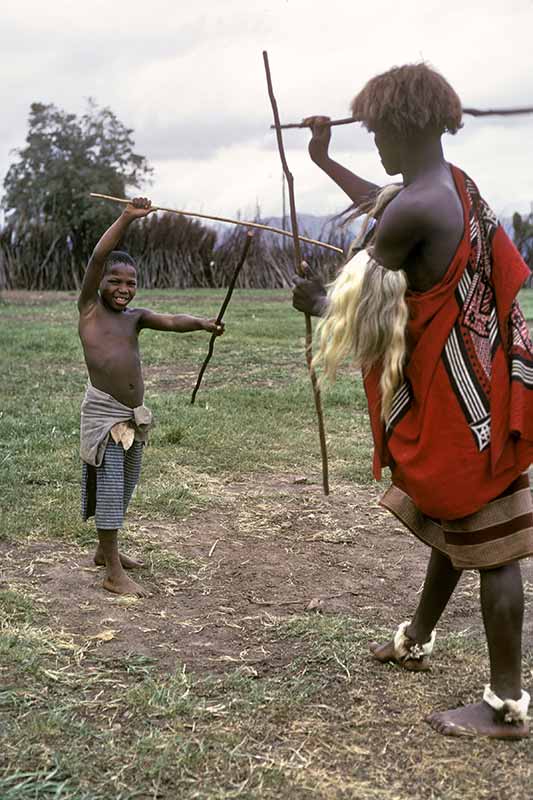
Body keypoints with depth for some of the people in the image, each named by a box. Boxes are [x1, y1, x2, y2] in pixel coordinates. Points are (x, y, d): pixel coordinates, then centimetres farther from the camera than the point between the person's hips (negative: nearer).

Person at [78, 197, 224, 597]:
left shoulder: (135, 317, 12)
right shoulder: (89, 307, -1)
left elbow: (171, 320, -5)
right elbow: (97, 257, -13)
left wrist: (201, 322, -26)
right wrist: (126, 218, -20)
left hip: (135, 414, 6)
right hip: (103, 411, -6)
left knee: (125, 485, 16)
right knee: (109, 485, -4)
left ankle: (107, 550, 34)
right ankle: (114, 573, 1)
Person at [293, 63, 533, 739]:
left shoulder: (417, 210, -24)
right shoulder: (454, 185, 5)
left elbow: (352, 299, -12)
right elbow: (384, 205, 27)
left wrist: (314, 301, 10)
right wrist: (324, 162, 37)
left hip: (456, 401, -10)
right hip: (468, 388, 10)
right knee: (453, 522, 22)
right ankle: (415, 640, 43)